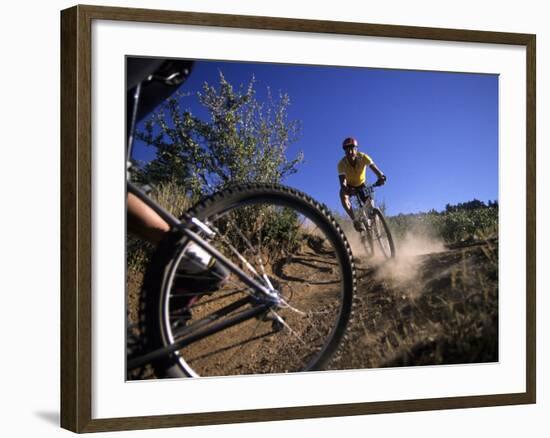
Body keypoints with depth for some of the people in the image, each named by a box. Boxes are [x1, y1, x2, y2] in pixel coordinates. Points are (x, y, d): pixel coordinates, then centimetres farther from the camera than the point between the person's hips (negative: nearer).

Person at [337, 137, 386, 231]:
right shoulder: (342, 163, -29)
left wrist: (381, 176, -62)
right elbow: (342, 182, -37)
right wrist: (345, 188, -61)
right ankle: (355, 220, -35)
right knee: (343, 195, -33)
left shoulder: (363, 157, -27)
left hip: (361, 185, 1)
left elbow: (374, 168, -40)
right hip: (349, 186, -1)